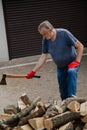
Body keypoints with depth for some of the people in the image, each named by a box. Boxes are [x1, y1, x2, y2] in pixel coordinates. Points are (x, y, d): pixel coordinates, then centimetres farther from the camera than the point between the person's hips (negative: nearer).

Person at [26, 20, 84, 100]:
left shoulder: (64, 33, -23)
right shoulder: (45, 40, -9)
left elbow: (80, 46, -17)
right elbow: (43, 57, -5)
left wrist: (77, 62, -23)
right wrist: (33, 71, -10)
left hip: (72, 63, -5)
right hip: (60, 67, 5)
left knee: (71, 72, -37)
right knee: (63, 91, 8)